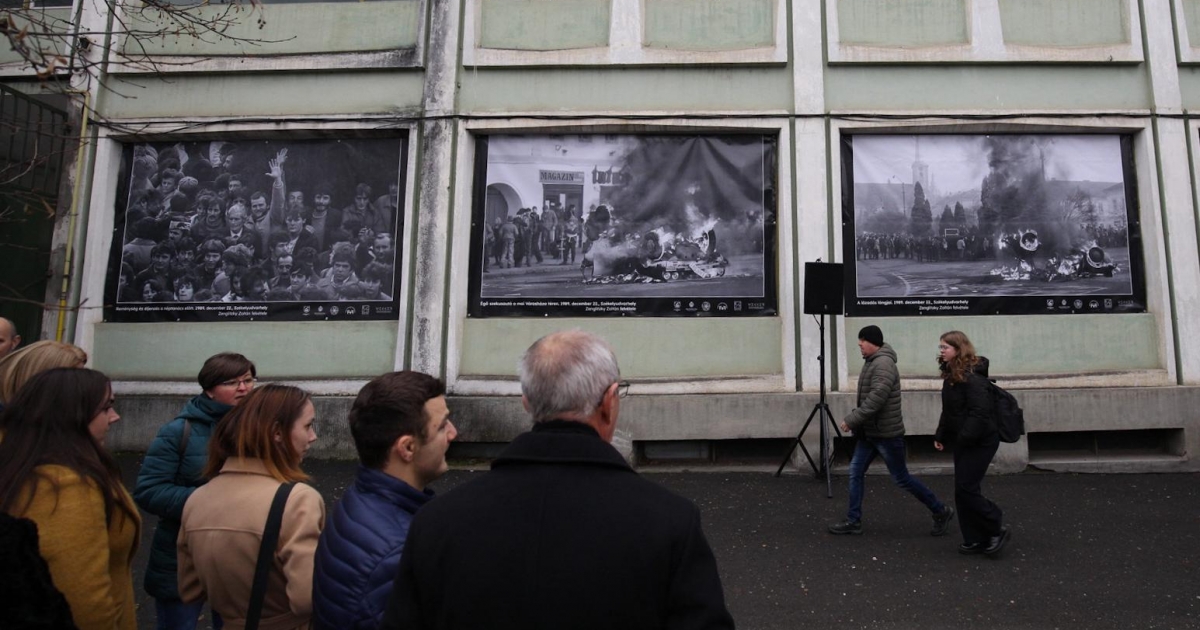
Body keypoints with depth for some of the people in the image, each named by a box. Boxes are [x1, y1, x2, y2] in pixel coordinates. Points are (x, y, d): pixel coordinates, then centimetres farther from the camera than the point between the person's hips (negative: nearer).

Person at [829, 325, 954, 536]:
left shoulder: (883, 364, -21)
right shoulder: (872, 362, 10)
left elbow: (876, 399, -29)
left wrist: (852, 420, -24)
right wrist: (855, 420, 12)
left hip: (886, 433, -9)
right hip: (869, 432, 9)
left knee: (901, 478, 3)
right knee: (855, 472, 6)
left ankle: (941, 511, 20)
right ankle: (853, 521, 14)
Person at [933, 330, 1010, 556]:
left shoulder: (972, 377, -20)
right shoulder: (951, 375, 11)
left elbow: (980, 413, -26)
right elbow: (948, 411, 18)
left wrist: (964, 438, -24)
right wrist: (940, 436, 16)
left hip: (980, 442, -10)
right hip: (963, 442, 10)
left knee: (965, 489, -9)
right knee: (963, 490, 10)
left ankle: (997, 529, 9)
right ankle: (975, 539, 19)